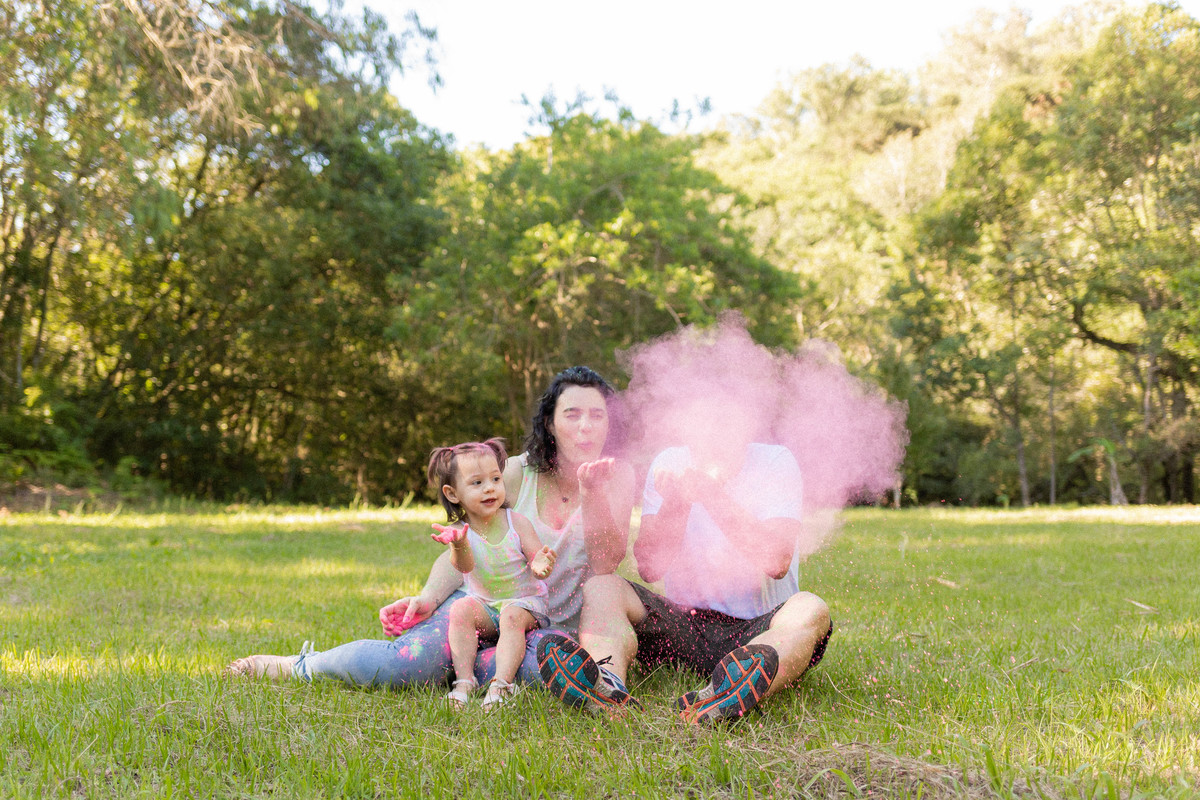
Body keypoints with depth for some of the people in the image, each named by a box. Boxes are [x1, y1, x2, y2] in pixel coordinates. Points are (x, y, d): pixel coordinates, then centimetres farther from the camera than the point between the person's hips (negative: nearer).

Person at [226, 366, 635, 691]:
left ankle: (449, 666, -9)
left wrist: (592, 494, -27)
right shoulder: (515, 473, -2)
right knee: (400, 663, -28)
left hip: (554, 624, 1)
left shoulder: (617, 478, -1)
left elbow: (605, 563, -14)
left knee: (546, 666, -38)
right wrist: (428, 598, -18)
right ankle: (298, 665, 0)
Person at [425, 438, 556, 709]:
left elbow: (537, 562, -11)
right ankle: (465, 680, -25)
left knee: (512, 616, -32)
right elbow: (464, 565, -29)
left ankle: (501, 683, -38)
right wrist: (459, 546, -54)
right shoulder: (460, 531, -9)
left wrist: (541, 566, -38)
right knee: (460, 609, -26)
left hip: (524, 600, -1)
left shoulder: (517, 522, -8)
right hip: (484, 604, 2)